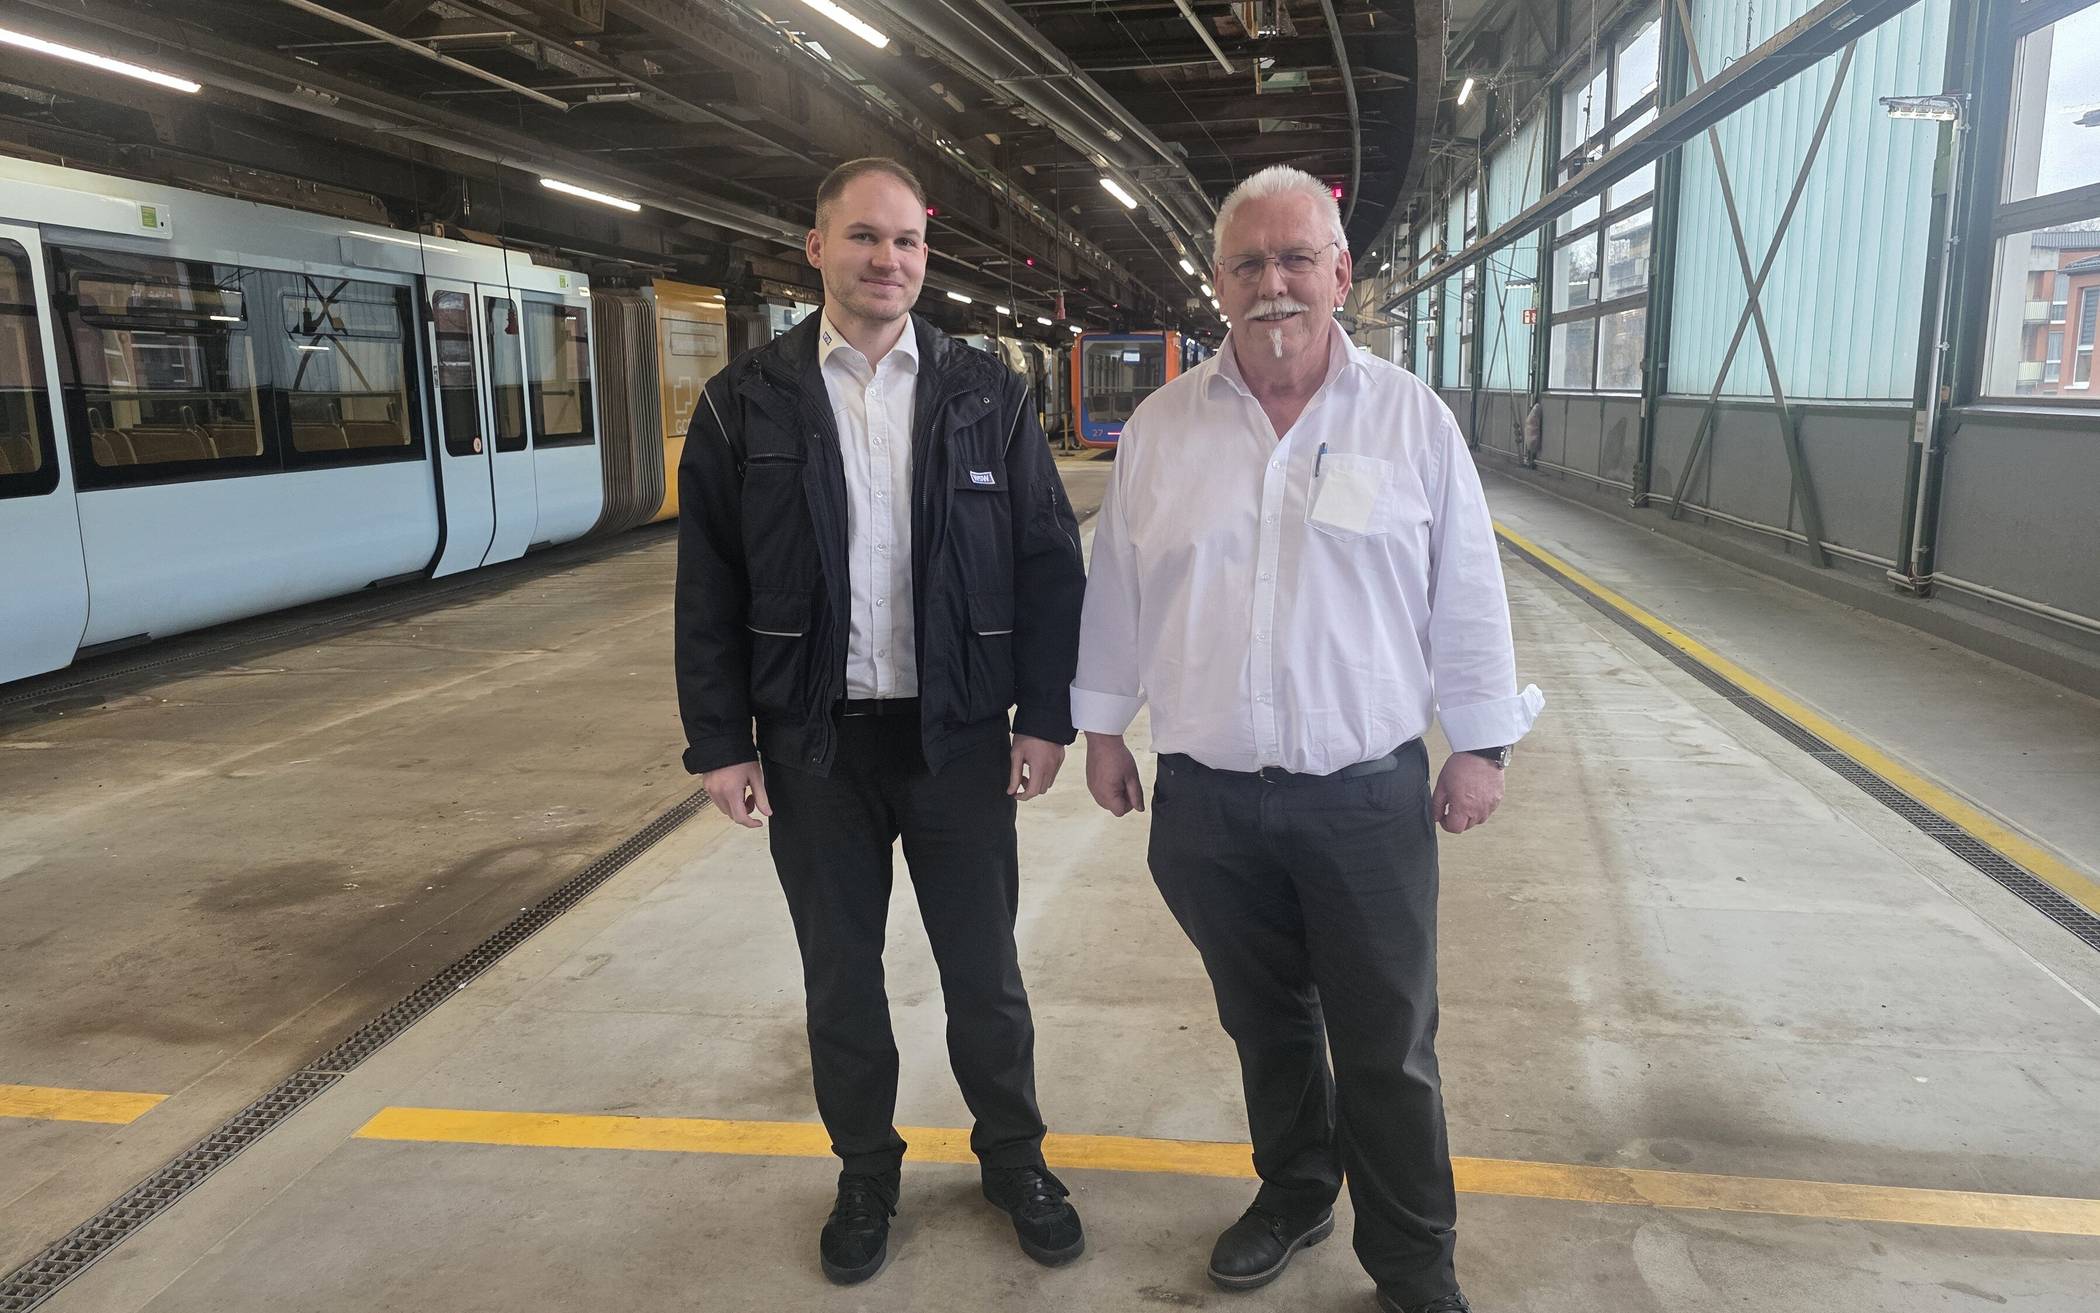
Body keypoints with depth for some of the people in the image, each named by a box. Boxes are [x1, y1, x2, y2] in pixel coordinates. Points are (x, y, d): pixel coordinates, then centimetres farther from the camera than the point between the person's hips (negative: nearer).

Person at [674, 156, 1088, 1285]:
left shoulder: (987, 394, 1)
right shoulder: (746, 402, 0)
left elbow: (1048, 560, 1)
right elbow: (708, 586, 1)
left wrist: (1045, 716, -4)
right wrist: (719, 742, -2)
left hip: (960, 736, 0)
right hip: (813, 742, 1)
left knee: (984, 970, 12)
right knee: (840, 977, 14)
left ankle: (1013, 1157, 35)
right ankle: (865, 1172, 36)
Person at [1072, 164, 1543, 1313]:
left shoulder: (1413, 420, -2)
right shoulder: (1160, 427, 3)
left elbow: (1466, 597, 1)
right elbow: (1117, 590, 8)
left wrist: (1481, 744, 1)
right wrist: (1101, 725, 9)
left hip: (1369, 796, -2)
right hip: (1206, 798, 2)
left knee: (1388, 1054, 8)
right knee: (1265, 1024, 19)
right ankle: (1292, 1196, 42)